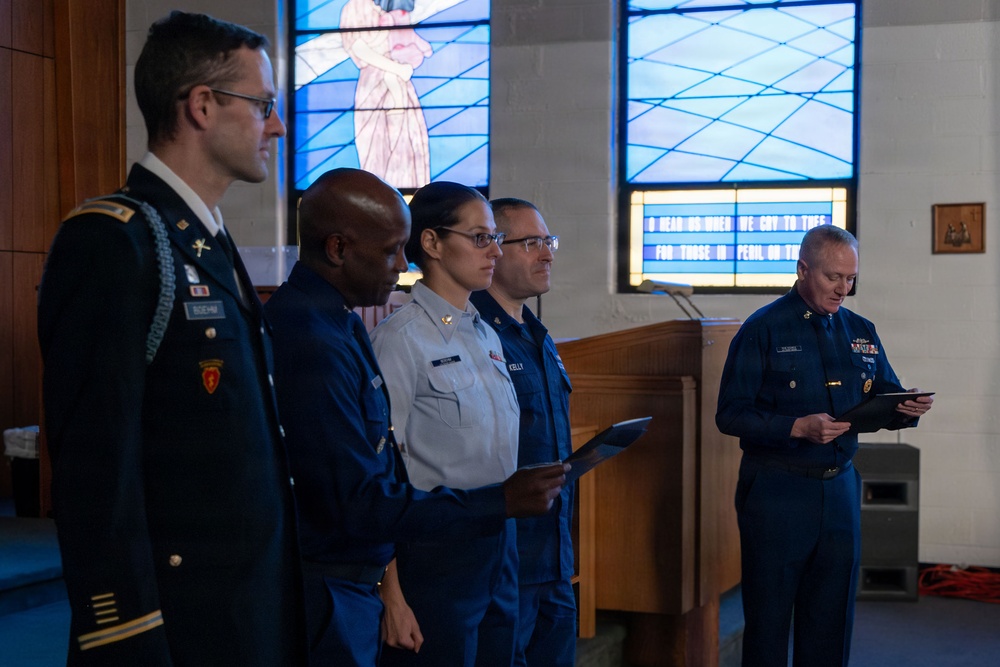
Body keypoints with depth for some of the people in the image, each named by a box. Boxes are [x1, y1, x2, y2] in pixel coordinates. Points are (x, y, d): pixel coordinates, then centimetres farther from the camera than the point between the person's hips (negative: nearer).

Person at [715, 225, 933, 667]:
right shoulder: (763, 330, -6)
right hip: (776, 492, -5)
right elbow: (730, 415, -11)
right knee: (768, 618, 2)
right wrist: (798, 428, -23)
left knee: (831, 622, 10)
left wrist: (908, 410, -10)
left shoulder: (860, 332, 10)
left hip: (840, 488, 5)